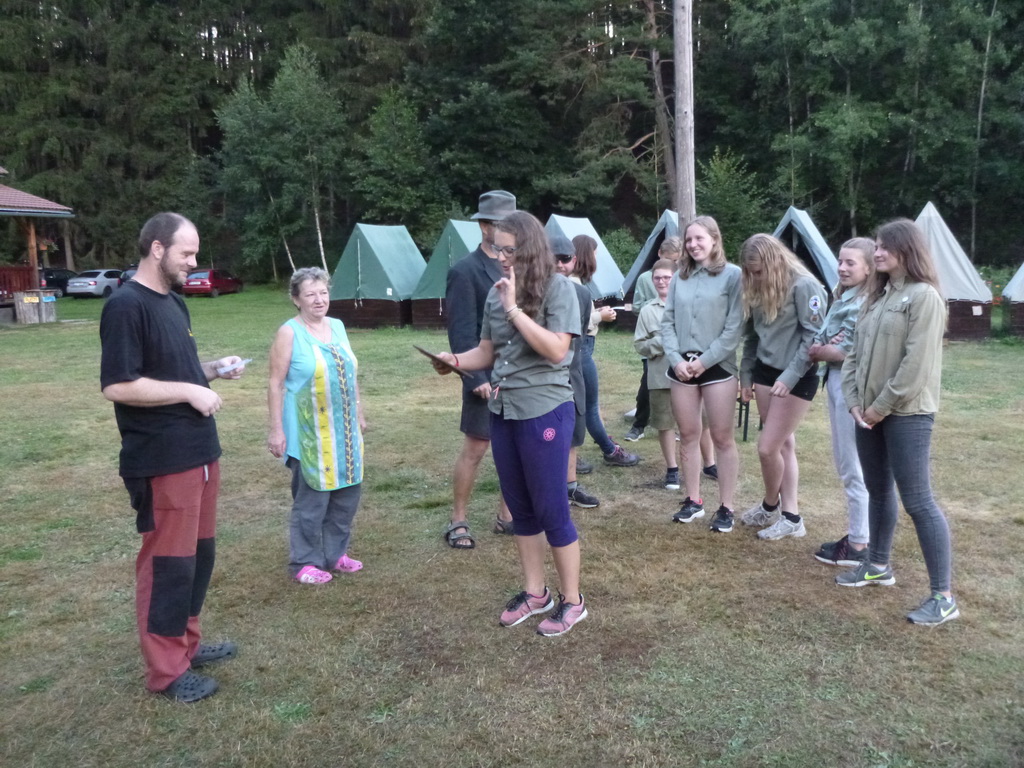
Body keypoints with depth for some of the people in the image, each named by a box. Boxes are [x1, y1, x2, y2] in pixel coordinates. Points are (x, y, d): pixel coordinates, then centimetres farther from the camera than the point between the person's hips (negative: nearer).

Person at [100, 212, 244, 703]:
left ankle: (186, 644, 33)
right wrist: (189, 391, -19)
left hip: (198, 451, 10)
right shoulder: (126, 306, -16)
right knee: (168, 561, 1)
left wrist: (214, 369, 6)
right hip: (161, 461, -10)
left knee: (200, 553, 17)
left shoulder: (173, 302, 14)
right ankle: (165, 670, 15)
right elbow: (117, 386, -22)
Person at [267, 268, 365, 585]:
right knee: (311, 499, 1)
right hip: (309, 434, -6)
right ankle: (304, 562, 16)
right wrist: (276, 429, -13)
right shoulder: (289, 333, -9)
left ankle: (334, 554, 28)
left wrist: (359, 414, 17)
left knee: (347, 494, 12)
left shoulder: (338, 327, 9)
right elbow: (276, 384, -10)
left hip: (343, 431, 6)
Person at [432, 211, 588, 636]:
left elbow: (557, 350, -21)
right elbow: (486, 352, 13)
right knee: (520, 509, 15)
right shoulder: (497, 293, 7)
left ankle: (572, 601, 19)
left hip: (545, 412, -6)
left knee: (551, 510, 2)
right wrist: (455, 360, -6)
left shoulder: (557, 287, -10)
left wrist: (514, 309, -22)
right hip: (502, 412, 7)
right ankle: (534, 592, 31)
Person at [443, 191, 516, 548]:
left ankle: (506, 516, 27)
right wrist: (477, 379, -18)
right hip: (488, 379, -6)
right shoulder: (465, 271, -8)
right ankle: (458, 522, 17)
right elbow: (461, 333, -13)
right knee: (474, 451, 3)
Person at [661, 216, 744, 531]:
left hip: (717, 366, -4)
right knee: (688, 435, 11)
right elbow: (668, 322, 7)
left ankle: (726, 507, 11)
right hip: (682, 366, 4)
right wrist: (675, 358, -7)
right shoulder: (680, 278, 10)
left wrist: (705, 360, -13)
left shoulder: (732, 274, -4)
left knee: (722, 437, 2)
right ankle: (693, 500, 23)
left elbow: (735, 326, -9)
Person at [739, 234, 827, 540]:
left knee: (767, 447, -5)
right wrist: (746, 375, 15)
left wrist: (790, 376, -21)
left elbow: (814, 336, -17)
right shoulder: (759, 289, 8)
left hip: (797, 378, -7)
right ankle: (790, 516, 18)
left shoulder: (804, 285, -16)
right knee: (783, 444, 10)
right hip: (765, 371, 7)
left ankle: (771, 506, 21)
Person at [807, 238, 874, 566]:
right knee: (844, 463, 16)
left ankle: (860, 546, 8)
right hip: (835, 383, 10)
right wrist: (819, 348, -12)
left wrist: (821, 351, -5)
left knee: (855, 468, -2)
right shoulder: (841, 298, 14)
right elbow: (816, 342, 10)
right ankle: (856, 534, 28)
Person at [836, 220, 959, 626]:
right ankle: (879, 565, 35)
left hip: (907, 414, -8)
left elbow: (917, 364, -17)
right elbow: (856, 351, 13)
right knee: (878, 490, 18)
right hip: (870, 412, 8)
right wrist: (854, 400, 2)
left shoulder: (923, 296, -11)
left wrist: (882, 407, -14)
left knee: (917, 501, -6)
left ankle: (943, 596, 3)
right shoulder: (877, 296, 15)